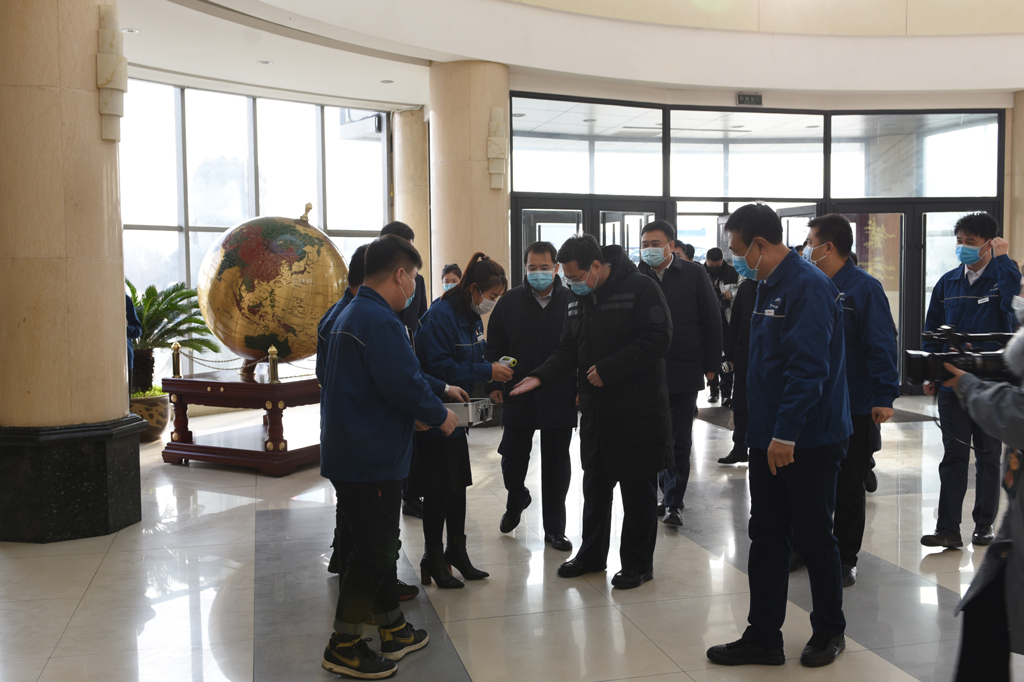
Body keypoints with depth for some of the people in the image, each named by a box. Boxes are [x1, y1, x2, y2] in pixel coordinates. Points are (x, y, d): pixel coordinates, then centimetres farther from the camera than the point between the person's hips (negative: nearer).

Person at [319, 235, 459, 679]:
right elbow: (404, 385, -25)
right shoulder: (380, 320, -20)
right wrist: (439, 416, -8)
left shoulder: (352, 314, 14)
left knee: (380, 544, 18)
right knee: (373, 552, 0)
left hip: (351, 453, 11)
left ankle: (393, 630, 30)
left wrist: (427, 406, 12)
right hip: (371, 458, -11)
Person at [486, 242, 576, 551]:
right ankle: (516, 501, 40)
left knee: (556, 464, 7)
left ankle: (555, 528, 19)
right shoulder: (510, 302, 4)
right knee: (512, 457, 9)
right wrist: (494, 384, 1)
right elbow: (495, 347, 8)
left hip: (560, 398, -1)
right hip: (517, 396, 1)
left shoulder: (573, 302, -1)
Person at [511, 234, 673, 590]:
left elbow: (657, 339, -20)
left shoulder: (640, 289, -13)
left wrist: (608, 369, -22)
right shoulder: (578, 300, 11)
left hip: (639, 410, -7)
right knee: (594, 484, 16)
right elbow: (568, 351, 12)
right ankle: (592, 554, 31)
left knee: (638, 489, 4)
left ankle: (638, 563, 18)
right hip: (596, 411, 7)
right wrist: (541, 376, -5)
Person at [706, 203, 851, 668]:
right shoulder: (769, 286, 12)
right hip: (769, 438, 9)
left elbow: (808, 367, -24)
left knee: (813, 539, 7)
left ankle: (829, 631, 26)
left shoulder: (808, 286, -17)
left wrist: (787, 433, -25)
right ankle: (763, 638, 19)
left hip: (809, 441, -8)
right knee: (766, 538, 11)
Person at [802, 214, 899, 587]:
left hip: (854, 410, -6)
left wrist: (884, 396, -22)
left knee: (848, 488, 7)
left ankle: (845, 559, 20)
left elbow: (881, 345, -17)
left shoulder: (865, 288, -13)